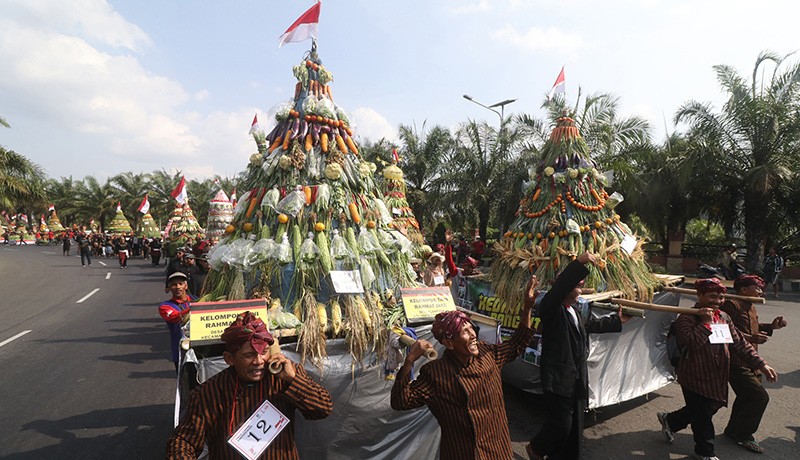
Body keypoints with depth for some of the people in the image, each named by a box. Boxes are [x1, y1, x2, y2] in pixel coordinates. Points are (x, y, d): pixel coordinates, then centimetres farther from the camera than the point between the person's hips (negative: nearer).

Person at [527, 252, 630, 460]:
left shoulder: (574, 311, 14)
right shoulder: (551, 309, -15)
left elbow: (591, 324, 32)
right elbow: (559, 288, -34)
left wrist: (617, 320, 38)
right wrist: (579, 264, -41)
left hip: (576, 378, 9)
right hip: (558, 379, -9)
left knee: (574, 427, 16)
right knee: (561, 424, -1)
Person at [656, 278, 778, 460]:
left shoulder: (723, 317, 8)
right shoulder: (687, 318, -17)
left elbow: (739, 343, 11)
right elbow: (689, 342, -32)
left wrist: (760, 364, 7)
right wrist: (706, 323, -29)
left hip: (718, 377, 8)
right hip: (695, 378, -8)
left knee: (709, 408, 21)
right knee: (702, 414, 6)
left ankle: (669, 420, 42)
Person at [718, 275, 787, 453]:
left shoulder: (751, 307, 17)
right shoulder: (730, 304, -17)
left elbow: (752, 327, 24)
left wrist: (771, 326, 11)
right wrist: (750, 338, -30)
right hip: (737, 363, -11)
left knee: (747, 398, 18)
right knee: (760, 397, -10)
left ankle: (734, 430, 32)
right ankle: (743, 434, 7)